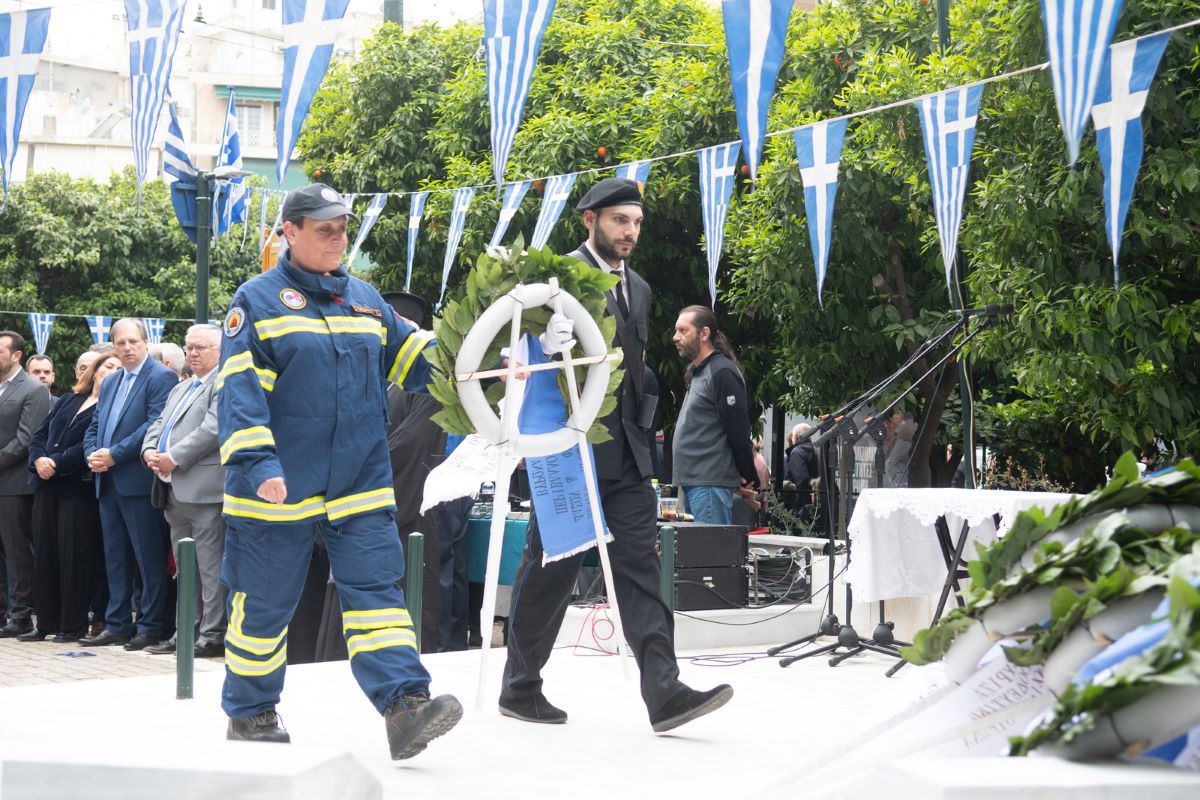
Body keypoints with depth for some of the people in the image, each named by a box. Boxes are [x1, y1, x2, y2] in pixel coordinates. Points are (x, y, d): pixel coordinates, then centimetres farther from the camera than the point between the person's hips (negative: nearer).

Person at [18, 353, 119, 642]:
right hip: (48, 486, 6)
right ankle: (46, 621, 14)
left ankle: (73, 625, 3)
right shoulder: (68, 400, 16)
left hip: (79, 489, -6)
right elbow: (40, 434, 13)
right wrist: (39, 459, -5)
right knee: (46, 553, 7)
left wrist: (56, 463, -15)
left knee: (73, 555, -4)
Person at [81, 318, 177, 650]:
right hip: (108, 482, 8)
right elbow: (94, 427, 20)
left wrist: (114, 455, -17)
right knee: (115, 556, 11)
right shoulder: (110, 383, 20)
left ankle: (152, 625, 1)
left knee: (149, 556, -4)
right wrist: (93, 455, -1)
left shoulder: (161, 378, -7)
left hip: (139, 481, -8)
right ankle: (117, 625, 17)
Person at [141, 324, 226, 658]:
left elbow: (213, 427, -16)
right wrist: (150, 451, 0)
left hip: (204, 489, -9)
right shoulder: (180, 389, 26)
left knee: (210, 567, -7)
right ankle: (188, 631, 19)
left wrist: (174, 458, -16)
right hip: (175, 492, 9)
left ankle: (213, 634, -4)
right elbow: (158, 426, 22)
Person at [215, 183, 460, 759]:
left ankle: (405, 705, -15)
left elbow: (412, 356, 23)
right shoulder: (259, 301, -3)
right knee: (264, 600, 6)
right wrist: (258, 465, -22)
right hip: (280, 488, -4)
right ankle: (250, 713, 22)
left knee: (376, 587, -7)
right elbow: (239, 390, -11)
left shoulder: (365, 300, 15)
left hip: (360, 485, 4)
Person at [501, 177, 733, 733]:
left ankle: (664, 692, -8)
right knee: (549, 570, 3)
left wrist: (641, 431, 16)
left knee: (641, 567, -2)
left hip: (624, 453, 7)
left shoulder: (638, 288, 17)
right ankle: (520, 688, 17)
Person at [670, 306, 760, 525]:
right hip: (692, 482, 10)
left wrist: (752, 483, -9)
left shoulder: (722, 373, -11)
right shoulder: (698, 373, 20)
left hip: (710, 484, -10)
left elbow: (739, 433, -13)